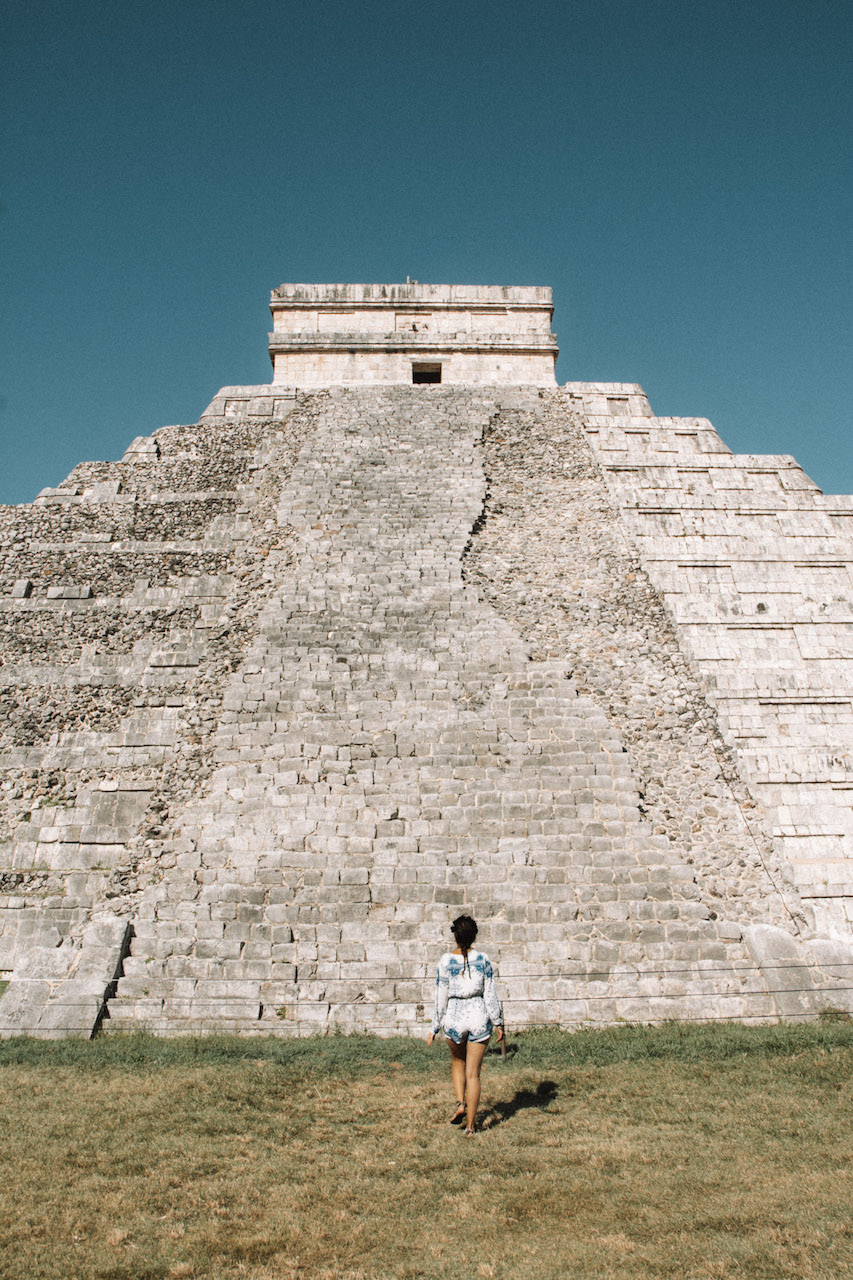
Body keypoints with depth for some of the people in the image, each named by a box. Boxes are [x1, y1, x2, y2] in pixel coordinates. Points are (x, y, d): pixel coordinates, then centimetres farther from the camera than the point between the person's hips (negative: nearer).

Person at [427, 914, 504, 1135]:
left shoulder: (446, 961, -7)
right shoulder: (483, 959, -5)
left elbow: (441, 997, -4)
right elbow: (491, 993, -2)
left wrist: (434, 1028, 5)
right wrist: (498, 1022, 8)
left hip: (454, 1017, 0)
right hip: (479, 1018, 0)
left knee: (457, 1062, 27)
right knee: (473, 1073, 9)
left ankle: (460, 1102, 9)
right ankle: (470, 1126, 9)